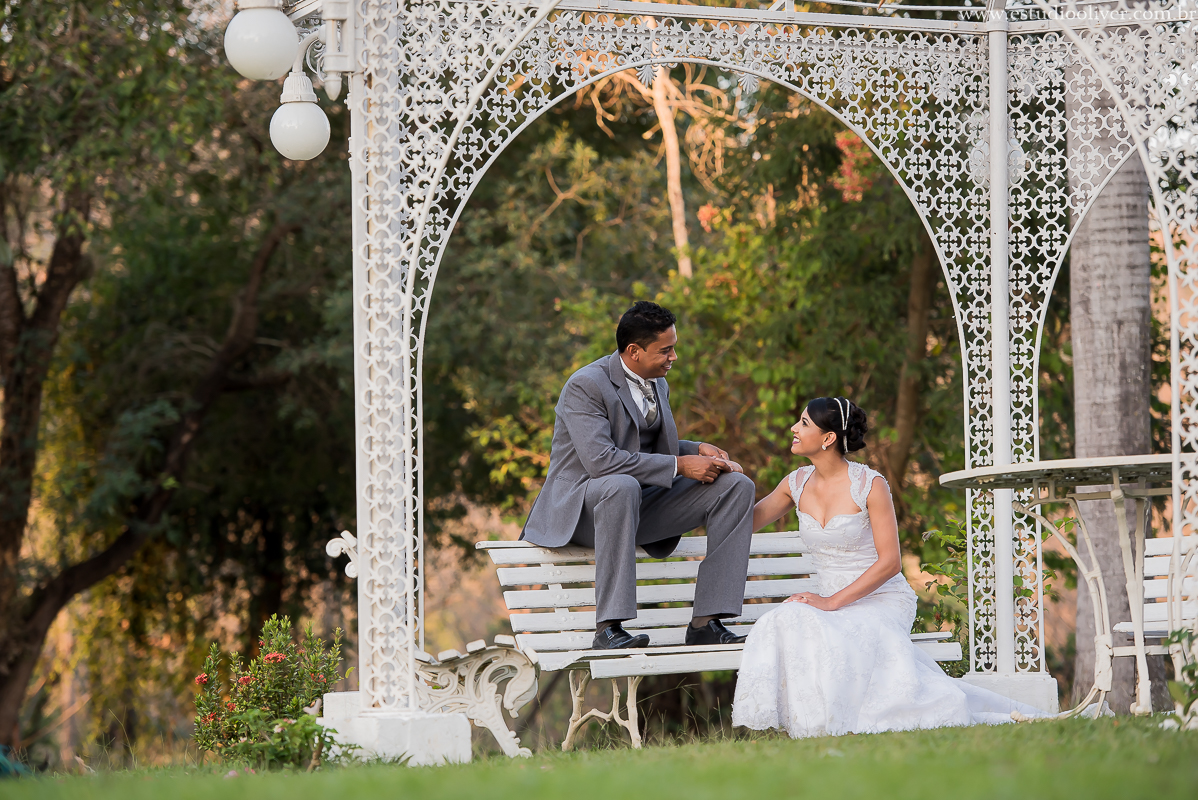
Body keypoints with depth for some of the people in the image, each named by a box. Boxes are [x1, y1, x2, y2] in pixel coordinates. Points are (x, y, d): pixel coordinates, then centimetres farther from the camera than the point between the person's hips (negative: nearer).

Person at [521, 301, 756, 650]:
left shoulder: (657, 385, 11)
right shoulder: (585, 385, -17)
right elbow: (599, 459, -29)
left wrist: (699, 450, 1)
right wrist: (679, 465, -26)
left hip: (640, 504, 8)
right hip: (579, 508, -8)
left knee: (736, 484, -8)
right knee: (622, 486, -43)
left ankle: (705, 622, -16)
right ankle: (608, 627, -42)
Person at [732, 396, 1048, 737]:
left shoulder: (869, 485, -9)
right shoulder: (798, 484, 8)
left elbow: (890, 562, -13)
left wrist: (833, 601, -20)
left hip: (883, 601, -5)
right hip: (833, 604, 5)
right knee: (785, 622, -30)